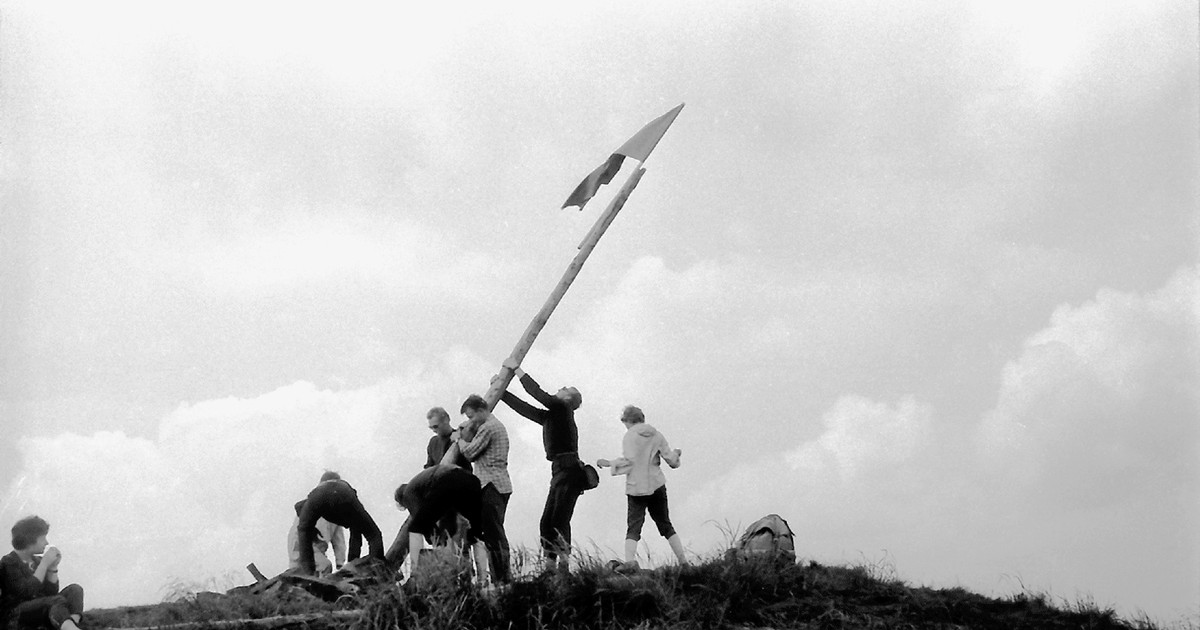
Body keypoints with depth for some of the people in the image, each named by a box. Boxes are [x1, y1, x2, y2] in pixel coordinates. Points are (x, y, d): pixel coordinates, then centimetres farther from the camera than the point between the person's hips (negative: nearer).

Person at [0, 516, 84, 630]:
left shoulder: (37, 561, 18)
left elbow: (51, 593, 13)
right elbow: (26, 591, -18)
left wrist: (53, 567, 1)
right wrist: (45, 564, -14)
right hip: (15, 615, -7)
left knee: (75, 589, -14)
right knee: (58, 600, -32)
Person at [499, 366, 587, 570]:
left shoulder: (562, 408, -3)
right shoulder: (550, 416, 21)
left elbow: (537, 393, -8)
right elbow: (525, 408, 25)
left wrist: (517, 371, 0)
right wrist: (501, 393, 25)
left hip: (569, 470, -9)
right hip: (560, 471, 9)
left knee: (559, 521, -16)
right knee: (546, 522, 5)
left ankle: (564, 563, -17)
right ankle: (550, 565, 4)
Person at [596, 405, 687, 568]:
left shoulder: (630, 436, -5)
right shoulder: (656, 435, 7)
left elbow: (628, 461, -16)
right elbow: (671, 459, 6)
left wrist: (609, 463, -3)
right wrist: (676, 454, 28)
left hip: (636, 487, -4)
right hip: (657, 486, 4)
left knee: (633, 527, -7)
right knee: (665, 525, 15)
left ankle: (629, 560, -29)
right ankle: (683, 562, 12)